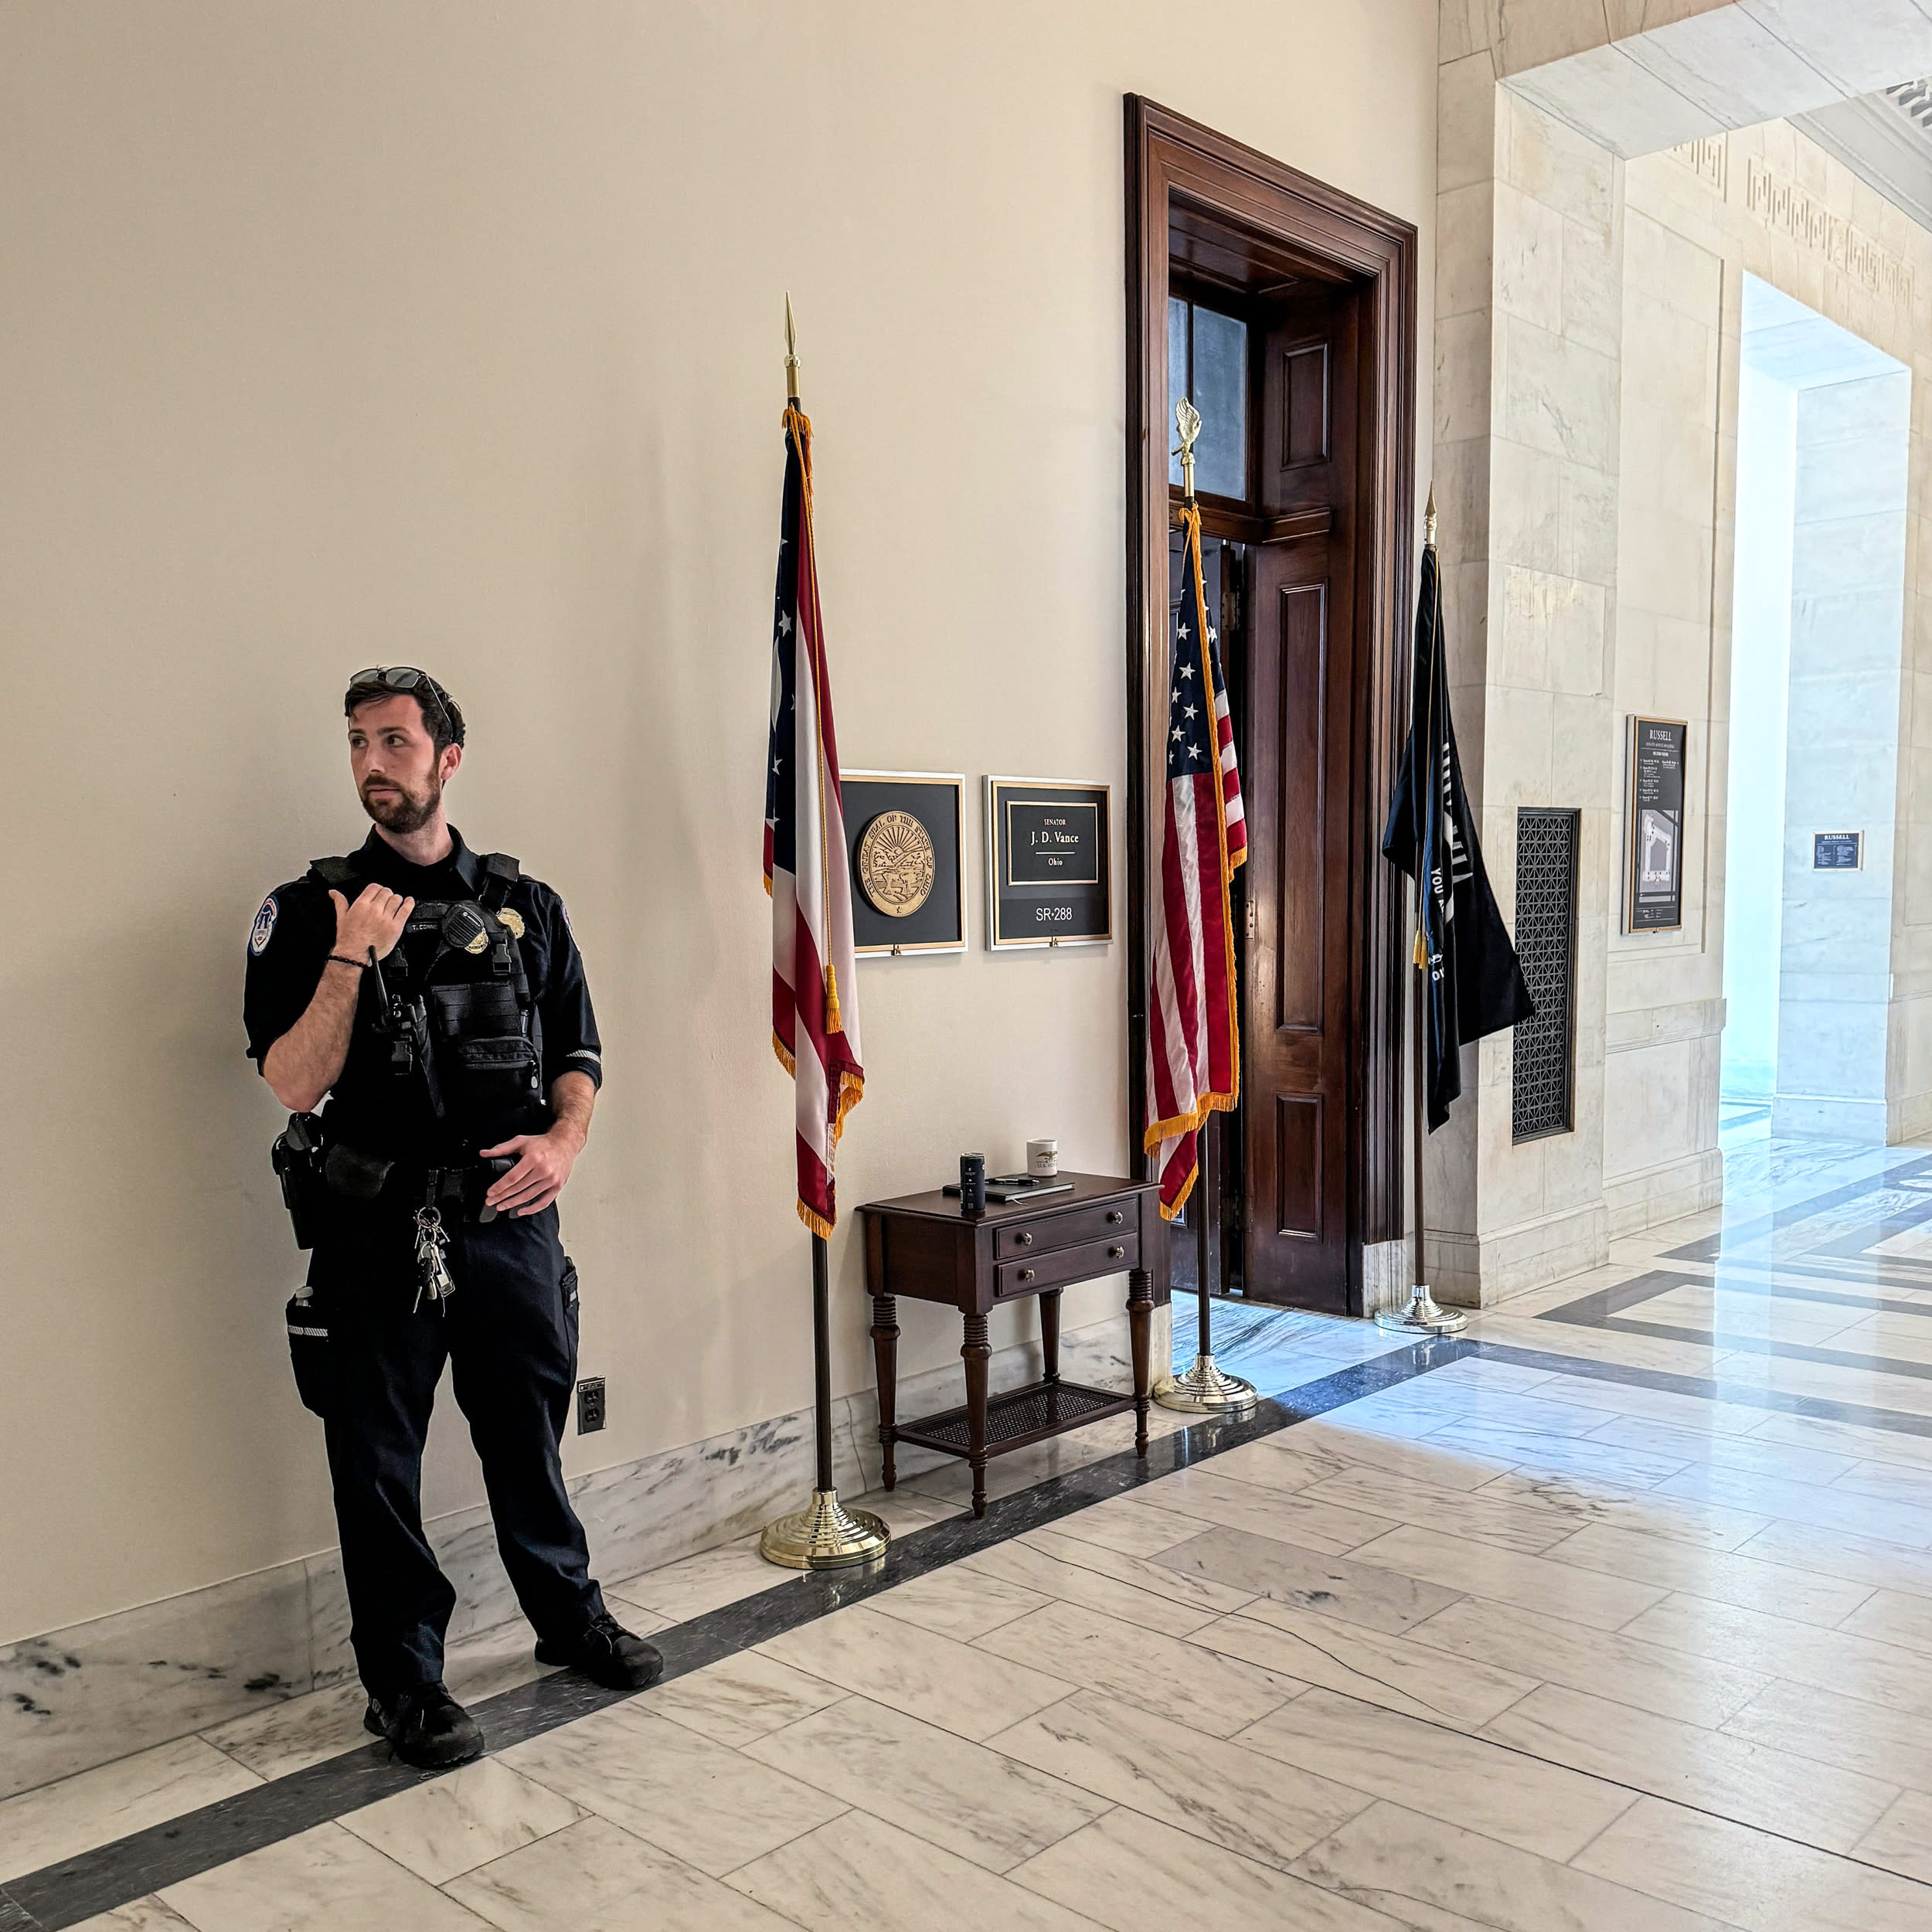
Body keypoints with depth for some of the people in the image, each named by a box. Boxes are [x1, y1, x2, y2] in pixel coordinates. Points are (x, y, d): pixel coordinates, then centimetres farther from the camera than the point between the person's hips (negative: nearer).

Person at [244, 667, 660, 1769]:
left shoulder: (526, 906, 7)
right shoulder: (312, 911, 0)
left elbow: (579, 1057, 11)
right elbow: (295, 1085, -8)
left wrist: (563, 1142, -7)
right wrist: (352, 959, -17)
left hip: (510, 1219, 2)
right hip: (375, 1230, -2)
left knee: (531, 1431, 16)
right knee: (379, 1460, 7)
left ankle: (571, 1617, 36)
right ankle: (404, 1677, 23)